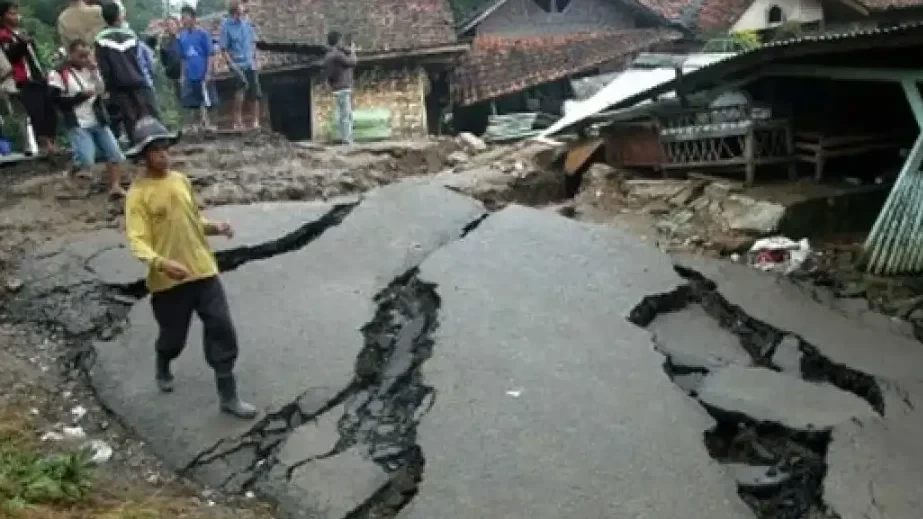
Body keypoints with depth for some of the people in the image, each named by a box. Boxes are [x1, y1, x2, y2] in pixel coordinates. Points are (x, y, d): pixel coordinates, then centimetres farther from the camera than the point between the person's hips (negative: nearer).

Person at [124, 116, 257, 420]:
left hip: (203, 271, 4)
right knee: (174, 336, 13)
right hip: (168, 280, -4)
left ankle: (228, 397, 8)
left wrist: (215, 227, -1)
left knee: (222, 330, -2)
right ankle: (162, 368, 50)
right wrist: (161, 263, -37)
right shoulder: (138, 193, -11)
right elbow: (137, 240, -19)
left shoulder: (181, 180, 7)